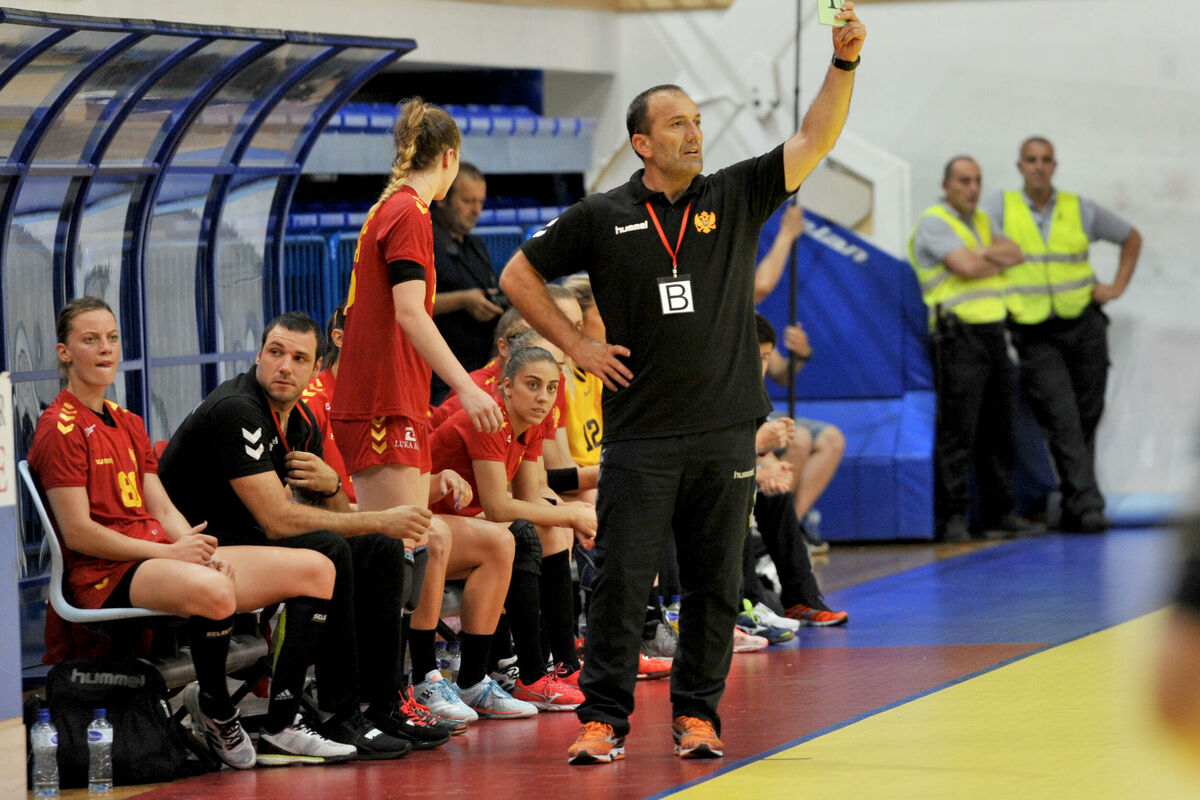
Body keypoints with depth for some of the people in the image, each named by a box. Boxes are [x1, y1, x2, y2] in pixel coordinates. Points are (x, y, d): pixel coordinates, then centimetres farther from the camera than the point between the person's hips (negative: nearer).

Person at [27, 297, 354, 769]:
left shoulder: (128, 425, 24)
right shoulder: (60, 429, -5)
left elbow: (162, 509, 16)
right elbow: (78, 533, -13)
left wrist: (200, 549, -5)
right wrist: (169, 552, -16)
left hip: (162, 557, 9)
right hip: (106, 576, -9)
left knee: (314, 569, -2)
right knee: (212, 590, -41)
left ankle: (280, 727, -6)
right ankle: (215, 710, -12)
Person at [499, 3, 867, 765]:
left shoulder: (737, 198, 6)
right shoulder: (601, 217, 2)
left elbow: (815, 140, -3)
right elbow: (519, 277, 11)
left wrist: (845, 63, -16)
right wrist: (577, 344, 3)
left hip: (726, 431, 2)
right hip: (640, 436, -2)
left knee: (715, 585, 6)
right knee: (621, 580, -3)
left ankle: (697, 714, 16)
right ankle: (604, 718, 3)